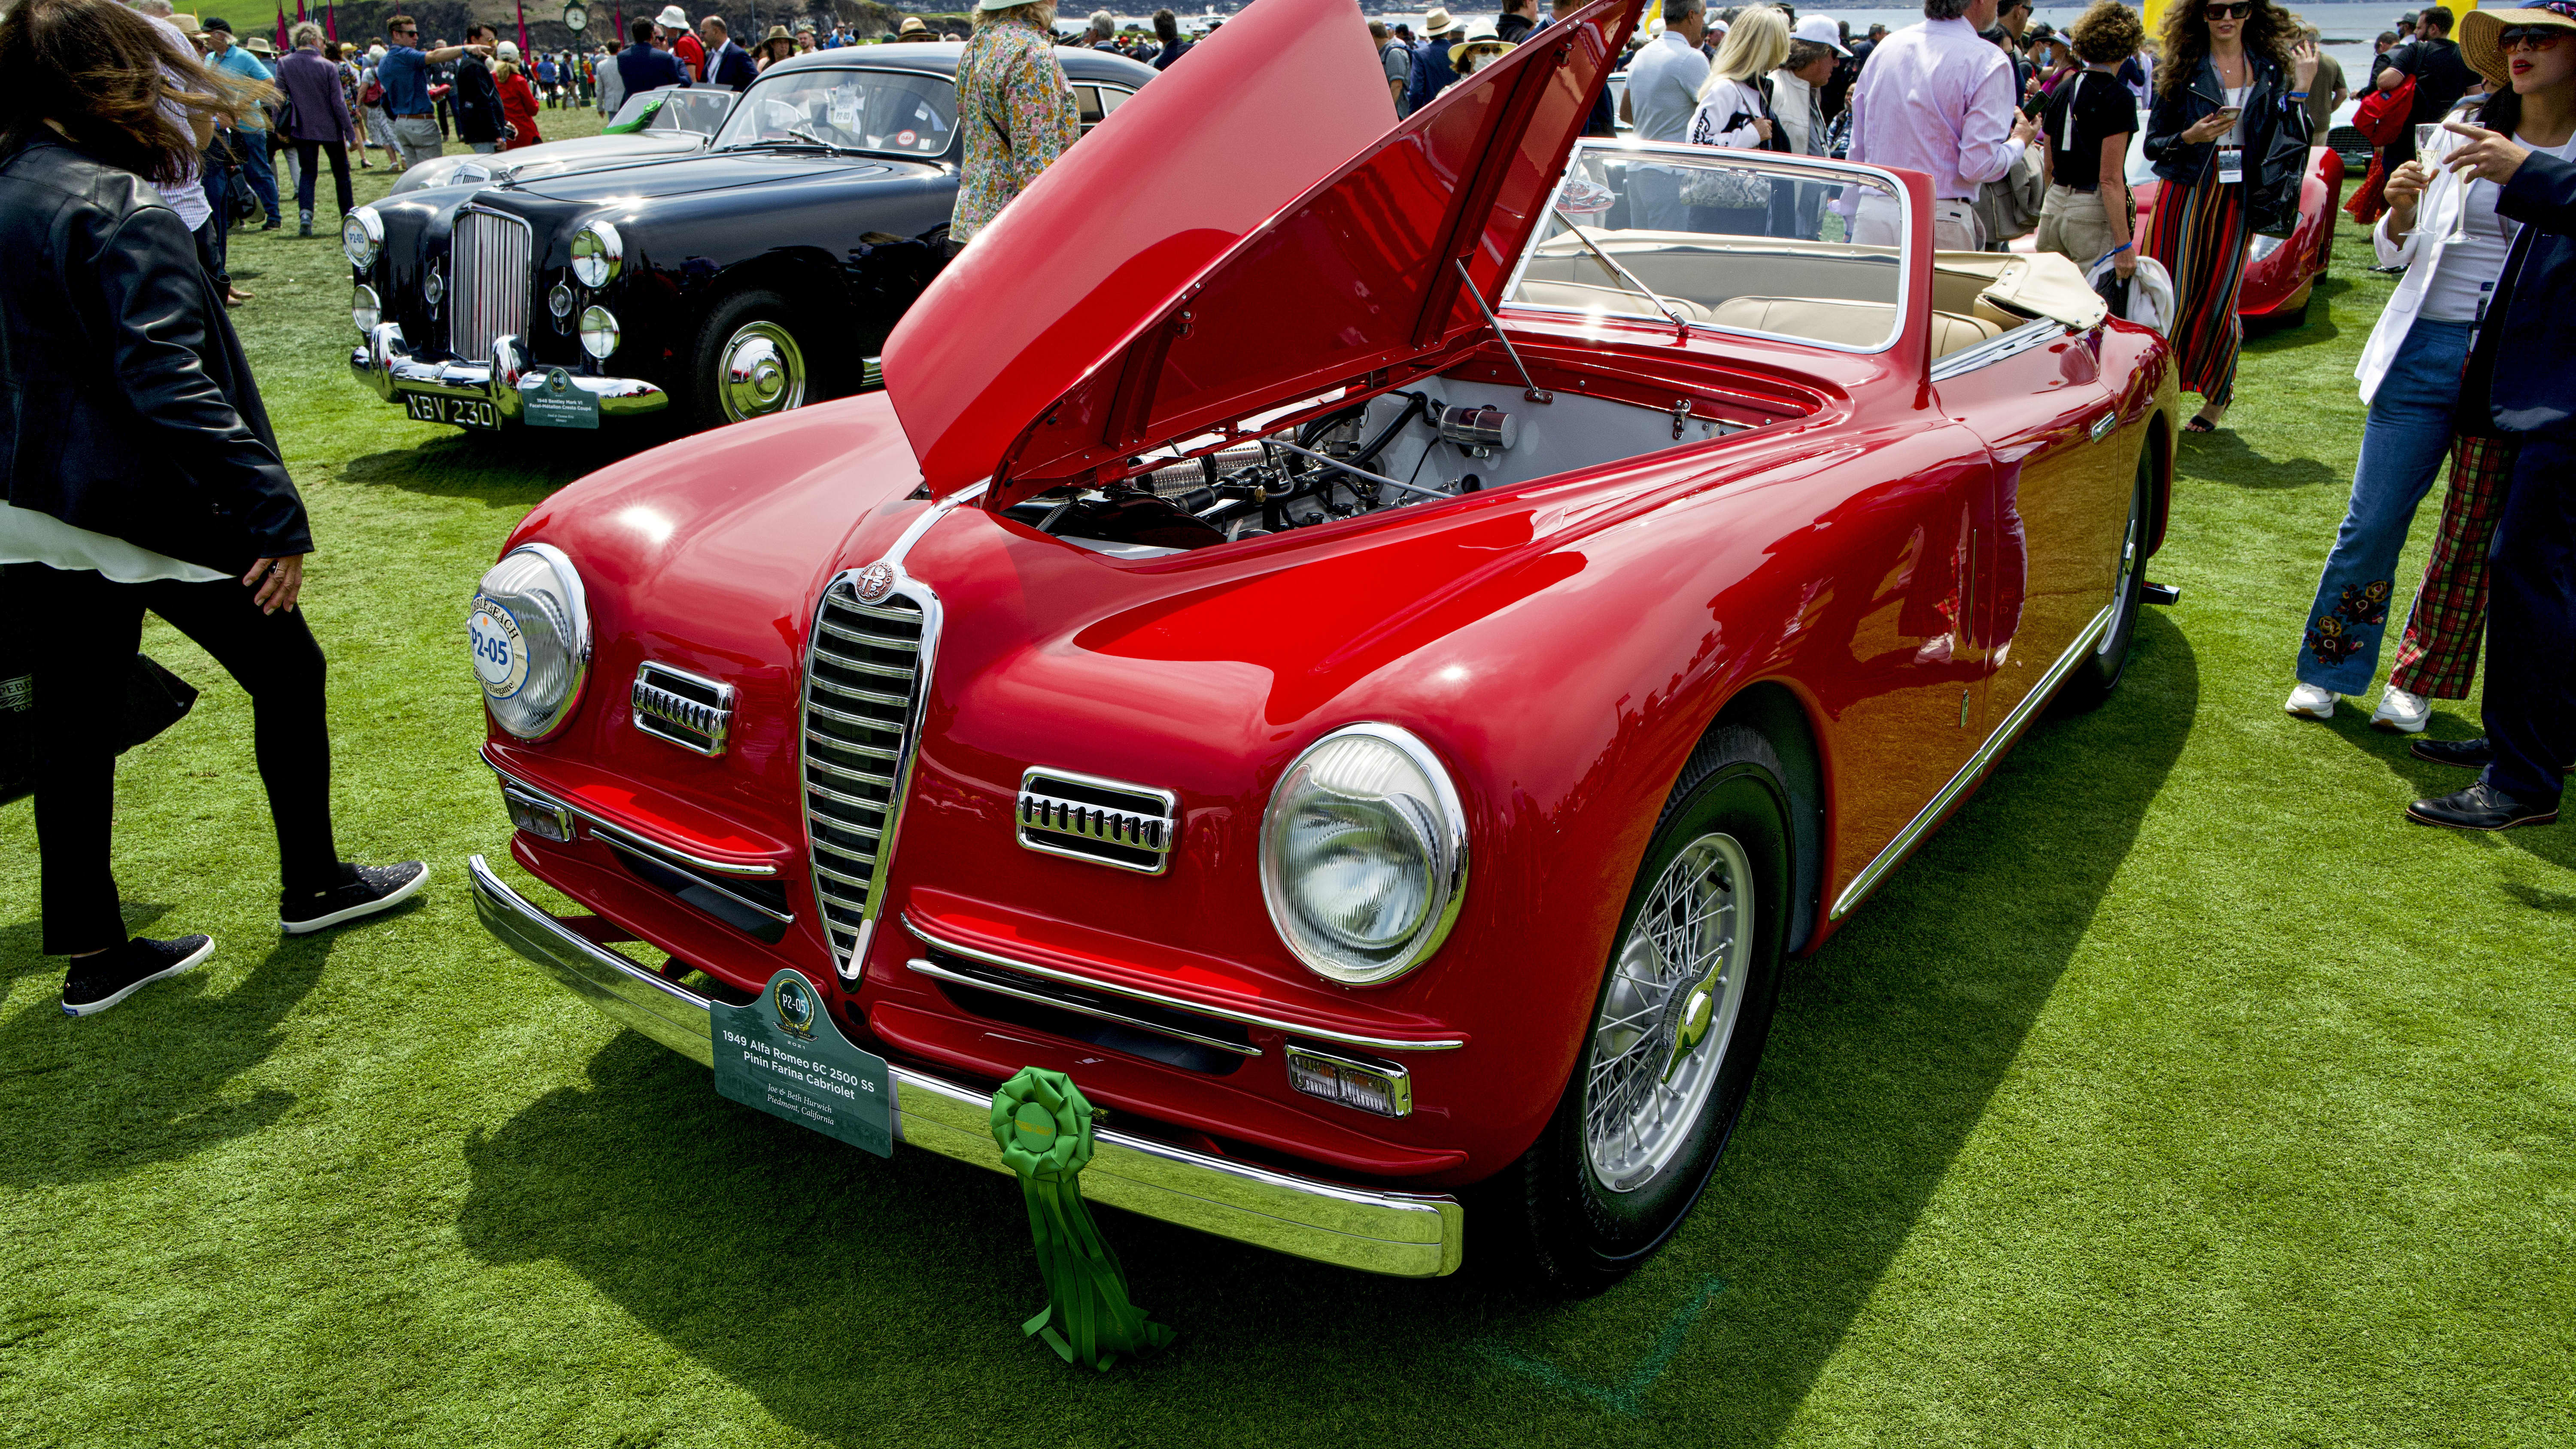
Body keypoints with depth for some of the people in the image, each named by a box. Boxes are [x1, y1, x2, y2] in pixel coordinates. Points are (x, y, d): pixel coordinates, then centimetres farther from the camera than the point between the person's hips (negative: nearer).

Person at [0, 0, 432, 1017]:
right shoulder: (114, 208, -18)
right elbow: (165, 381, -26)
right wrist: (274, 512, -28)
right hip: (141, 508, -8)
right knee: (288, 671, 11)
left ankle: (90, 954, 21)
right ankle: (312, 886, 24)